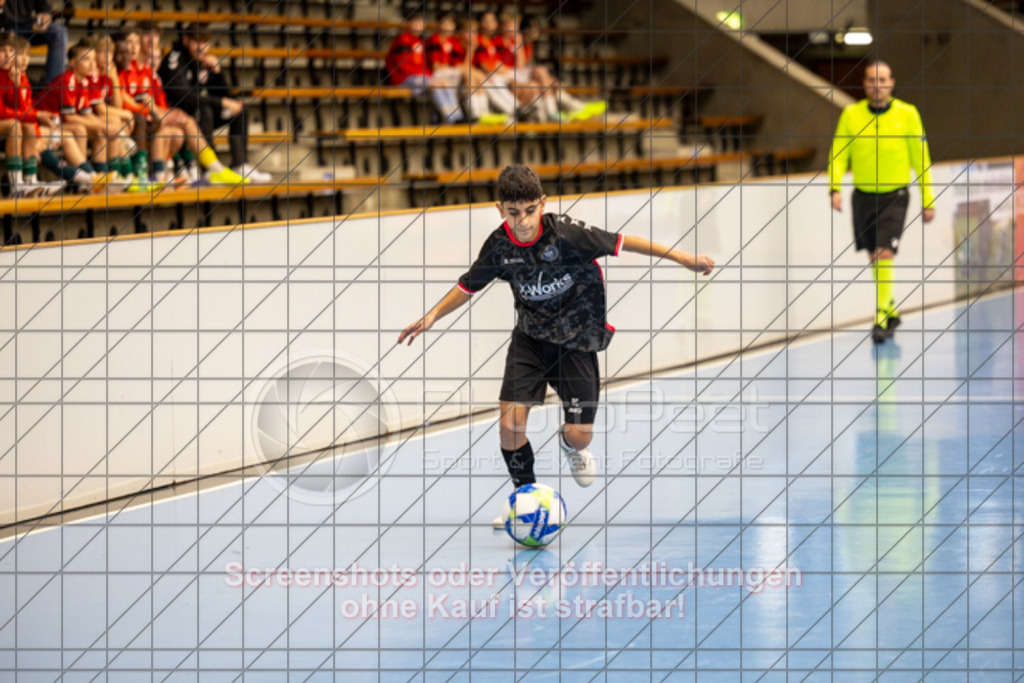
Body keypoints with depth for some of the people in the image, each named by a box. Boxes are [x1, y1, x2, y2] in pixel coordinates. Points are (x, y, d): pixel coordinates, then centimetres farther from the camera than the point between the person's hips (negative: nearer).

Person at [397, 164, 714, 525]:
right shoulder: (500, 245, -10)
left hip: (577, 340, -3)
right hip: (530, 337, 3)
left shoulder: (565, 232, -23)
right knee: (510, 424, -13)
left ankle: (571, 447, 33)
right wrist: (433, 315, -3)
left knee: (579, 435, -8)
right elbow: (469, 285, 7)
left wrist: (682, 258, -18)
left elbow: (620, 242, -18)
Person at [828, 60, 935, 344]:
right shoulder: (851, 114, 0)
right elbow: (838, 154, 0)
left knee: (884, 255, -15)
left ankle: (882, 319, -12)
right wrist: (834, 187, -16)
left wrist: (928, 200, 2)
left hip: (894, 195, -3)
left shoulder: (907, 114, -3)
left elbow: (920, 158, 2)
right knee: (874, 257, 12)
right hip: (863, 195, 3)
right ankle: (890, 309, 32)